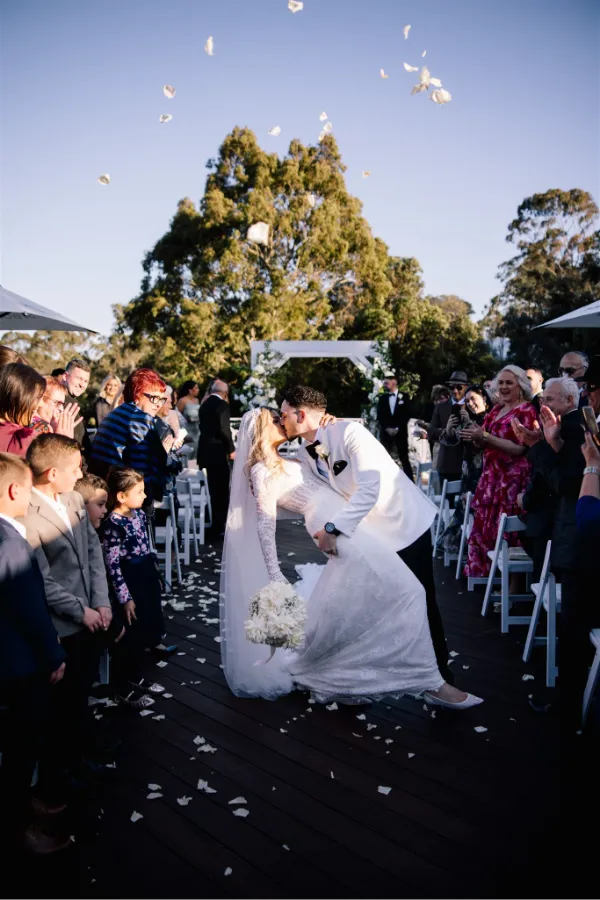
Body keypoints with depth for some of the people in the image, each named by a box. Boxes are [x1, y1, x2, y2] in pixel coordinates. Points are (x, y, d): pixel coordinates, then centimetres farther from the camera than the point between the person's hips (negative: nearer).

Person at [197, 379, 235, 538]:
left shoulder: (204, 404, 13)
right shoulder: (222, 404, -11)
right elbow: (224, 429, -19)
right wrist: (231, 449, -8)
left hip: (206, 451, 8)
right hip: (218, 452, -8)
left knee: (214, 491, 16)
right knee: (222, 491, -3)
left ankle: (216, 525, 24)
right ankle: (219, 527, -2)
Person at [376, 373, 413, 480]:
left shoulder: (404, 397, 2)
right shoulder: (382, 398, 10)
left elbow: (406, 415, -2)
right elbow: (380, 416, 6)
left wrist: (398, 428, -11)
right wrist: (387, 428, -7)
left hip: (400, 432, -3)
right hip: (385, 432, 3)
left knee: (404, 458, -3)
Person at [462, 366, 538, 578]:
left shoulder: (527, 411, -8)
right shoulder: (497, 409, 13)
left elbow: (520, 448, -18)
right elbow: (486, 443, 16)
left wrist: (485, 436, -23)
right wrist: (475, 436, -7)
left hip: (512, 479, -7)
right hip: (491, 475, 7)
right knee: (484, 524, 8)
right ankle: (484, 571, 20)